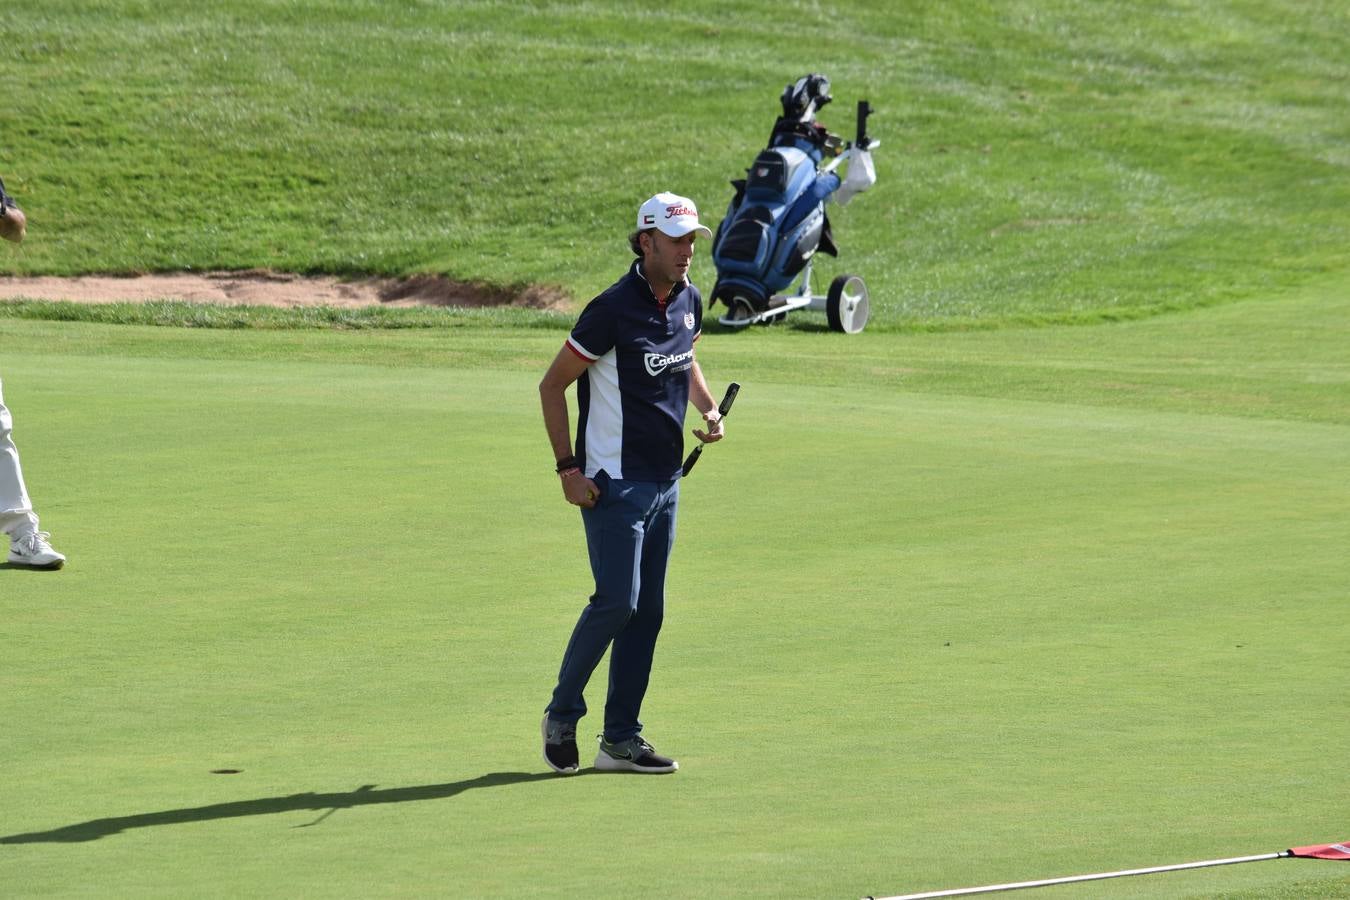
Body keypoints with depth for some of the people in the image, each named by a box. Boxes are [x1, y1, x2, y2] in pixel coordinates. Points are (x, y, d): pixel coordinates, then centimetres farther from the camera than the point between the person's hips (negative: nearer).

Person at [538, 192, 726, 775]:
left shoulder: (688, 301, 5)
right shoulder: (613, 310, -17)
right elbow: (552, 384, -10)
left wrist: (708, 407, 6)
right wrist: (568, 468, -14)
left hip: (665, 480, 7)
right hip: (614, 481, -7)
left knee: (648, 610, 7)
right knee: (617, 601, -13)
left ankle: (620, 738, 12)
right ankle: (562, 714, 6)